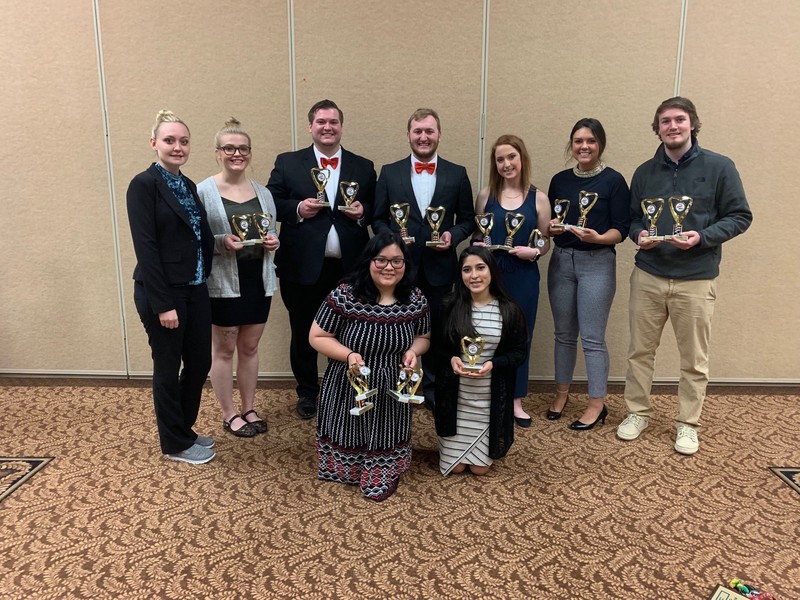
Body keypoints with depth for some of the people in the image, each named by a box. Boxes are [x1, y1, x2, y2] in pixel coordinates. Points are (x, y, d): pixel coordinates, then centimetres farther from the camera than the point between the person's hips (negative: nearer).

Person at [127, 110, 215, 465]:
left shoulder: (188, 185, 13)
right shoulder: (144, 185, -11)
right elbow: (145, 248, -16)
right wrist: (163, 304, -19)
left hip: (195, 290, 8)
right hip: (162, 293, -7)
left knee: (200, 363, 14)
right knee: (168, 369, 7)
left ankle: (185, 430, 35)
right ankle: (175, 444, 25)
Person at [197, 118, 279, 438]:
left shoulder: (263, 192, 8)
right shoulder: (203, 191, -6)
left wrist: (273, 242, -6)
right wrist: (223, 242, -24)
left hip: (258, 281, 4)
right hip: (223, 282, -4)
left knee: (250, 347, 14)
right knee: (224, 349, 7)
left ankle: (249, 409, 28)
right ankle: (229, 414, 22)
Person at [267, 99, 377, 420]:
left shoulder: (363, 167, 9)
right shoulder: (287, 163, 4)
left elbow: (376, 211, 11)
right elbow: (270, 204, 2)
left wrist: (363, 212, -10)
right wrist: (297, 209, -14)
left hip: (349, 269, 1)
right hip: (302, 267, -1)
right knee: (303, 333, 11)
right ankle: (307, 392, 30)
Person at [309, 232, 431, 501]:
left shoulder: (416, 300, -8)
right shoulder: (343, 296, -18)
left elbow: (423, 337, 8)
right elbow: (317, 337, -9)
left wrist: (413, 350, -15)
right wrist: (348, 355, -25)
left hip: (392, 392, 2)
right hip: (348, 390, -2)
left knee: (386, 438, 17)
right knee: (348, 434, 16)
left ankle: (383, 476, 46)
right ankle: (347, 469, 47)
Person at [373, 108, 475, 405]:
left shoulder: (457, 174, 4)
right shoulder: (389, 172, 4)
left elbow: (467, 219, 7)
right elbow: (378, 219, 5)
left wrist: (453, 235, -13)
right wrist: (392, 237, -14)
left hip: (439, 267, 0)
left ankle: (434, 389, 28)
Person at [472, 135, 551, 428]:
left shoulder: (538, 198, 1)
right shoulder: (486, 195, 3)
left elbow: (545, 242, 6)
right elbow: (476, 236, 10)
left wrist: (534, 251, -14)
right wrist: (478, 246, -11)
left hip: (523, 276, 0)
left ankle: (515, 400, 23)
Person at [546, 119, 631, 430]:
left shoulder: (613, 181, -4)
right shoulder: (560, 180, 8)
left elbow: (621, 230, -7)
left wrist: (597, 237, -25)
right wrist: (552, 227, -9)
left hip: (597, 263, -4)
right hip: (561, 261, 4)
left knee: (592, 337, -2)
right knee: (564, 333, 12)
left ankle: (597, 404, 11)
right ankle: (561, 393, 27)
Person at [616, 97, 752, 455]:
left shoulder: (719, 167, -3)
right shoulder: (645, 172, 7)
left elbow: (740, 217, -2)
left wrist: (702, 237, -18)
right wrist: (639, 234, -8)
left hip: (696, 280, -2)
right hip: (648, 276, 3)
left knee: (694, 359, 7)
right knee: (640, 351, 10)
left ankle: (687, 424, 24)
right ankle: (638, 413, 27)